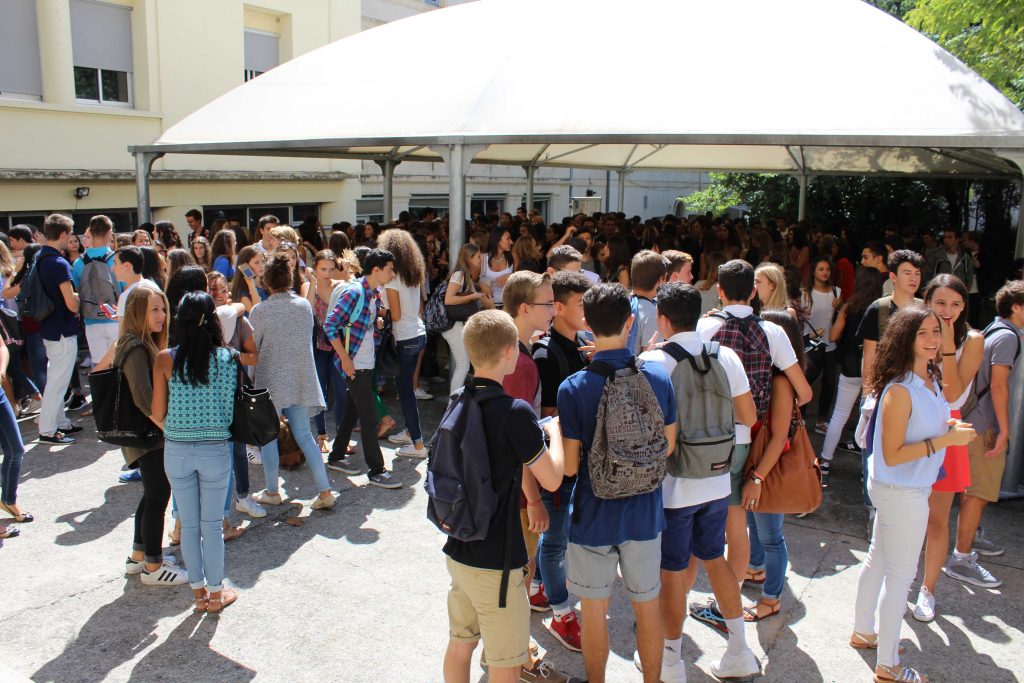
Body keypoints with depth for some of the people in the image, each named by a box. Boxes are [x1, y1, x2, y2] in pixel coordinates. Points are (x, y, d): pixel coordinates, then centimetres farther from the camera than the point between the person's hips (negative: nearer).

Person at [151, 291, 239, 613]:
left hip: (176, 450, 1)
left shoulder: (166, 359, -8)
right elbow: (232, 407, -5)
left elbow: (157, 414, -3)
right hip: (216, 450, -1)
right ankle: (215, 593, 24)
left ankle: (199, 592, 27)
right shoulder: (227, 358, -8)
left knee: (189, 525, 15)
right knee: (212, 525, 12)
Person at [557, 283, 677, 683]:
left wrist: (559, 431, 3)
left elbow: (569, 466, -14)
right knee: (648, 607, 20)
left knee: (595, 611, 16)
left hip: (594, 518, -3)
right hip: (645, 514, 3)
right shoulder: (659, 377, -9)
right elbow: (668, 447, 2)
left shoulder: (573, 388, -19)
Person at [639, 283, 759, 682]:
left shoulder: (652, 362, -17)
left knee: (672, 573, 9)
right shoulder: (726, 356, -3)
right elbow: (749, 418, 3)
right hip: (716, 481, 5)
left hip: (672, 487, -5)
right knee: (714, 558, 23)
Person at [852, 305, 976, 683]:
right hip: (901, 492, -9)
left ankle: (863, 632, 42)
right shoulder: (900, 390, -26)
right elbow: (892, 455, -25)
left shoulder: (930, 380, 1)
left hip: (910, 489, 9)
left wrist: (947, 426, -3)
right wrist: (946, 439, -24)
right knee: (900, 575, 4)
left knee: (878, 561, 22)